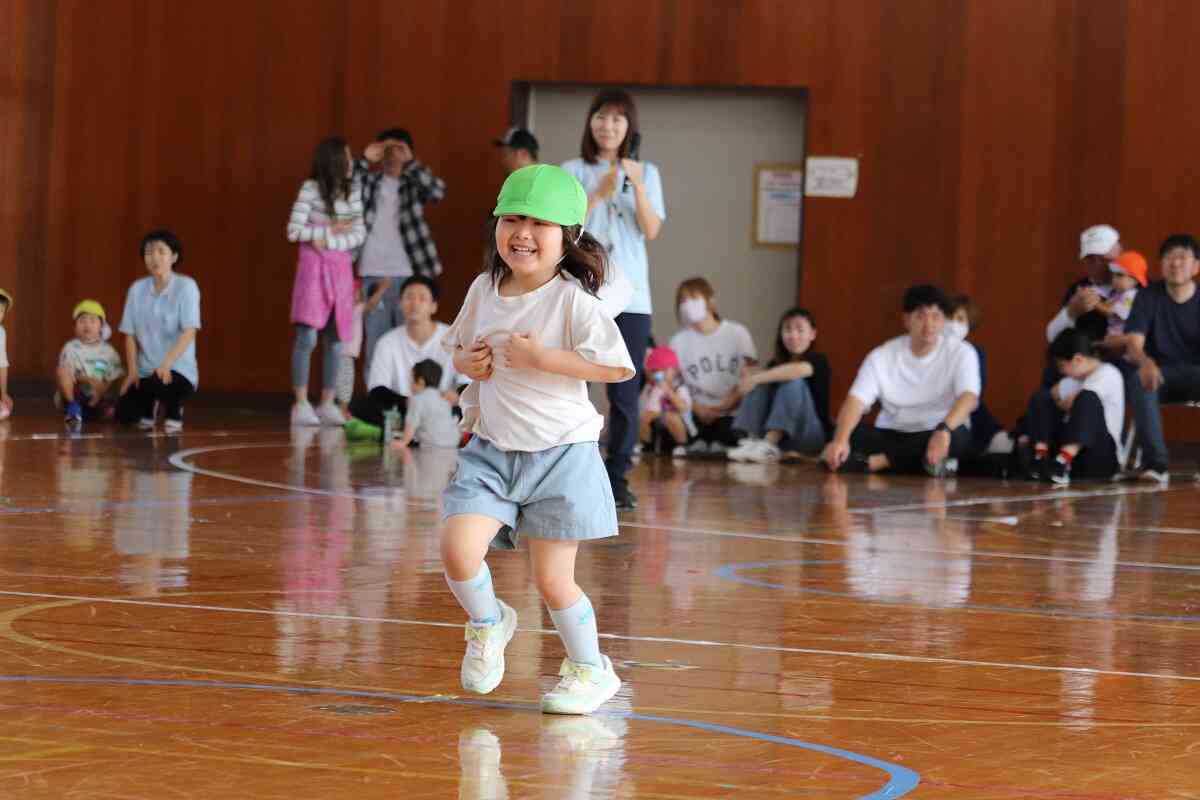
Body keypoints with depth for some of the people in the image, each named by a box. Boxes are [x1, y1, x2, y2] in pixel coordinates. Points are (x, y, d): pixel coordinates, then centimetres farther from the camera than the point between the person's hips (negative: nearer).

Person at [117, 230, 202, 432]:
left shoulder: (186, 286, -10)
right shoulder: (137, 289, 3)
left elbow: (189, 332, -17)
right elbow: (130, 334, 7)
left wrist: (166, 364, -27)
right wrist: (132, 371, -4)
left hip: (179, 370, -4)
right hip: (145, 372, 4)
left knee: (160, 381, -38)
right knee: (124, 415, -14)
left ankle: (174, 410, -2)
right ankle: (150, 405, 23)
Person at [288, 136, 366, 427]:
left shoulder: (353, 190, 7)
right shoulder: (310, 189, -7)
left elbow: (359, 233, 4)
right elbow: (294, 232, -9)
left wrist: (329, 242, -11)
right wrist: (331, 229, -11)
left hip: (341, 268, 5)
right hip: (313, 266, -5)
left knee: (336, 341, 4)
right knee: (307, 337, -12)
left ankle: (327, 404, 12)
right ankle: (301, 405, -8)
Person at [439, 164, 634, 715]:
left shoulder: (572, 300, -13)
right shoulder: (484, 290, 4)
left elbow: (619, 366, -17)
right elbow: (458, 346, 21)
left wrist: (543, 358, -21)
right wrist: (467, 362, -2)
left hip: (560, 453, -4)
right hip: (493, 449, 4)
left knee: (552, 580, 1)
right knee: (457, 550, -16)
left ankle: (590, 669, 25)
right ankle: (488, 624, 15)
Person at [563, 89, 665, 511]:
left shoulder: (646, 173, 10)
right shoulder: (574, 171, 7)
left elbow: (652, 231, -1)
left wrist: (637, 186, -13)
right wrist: (598, 194, -14)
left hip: (629, 294, 1)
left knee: (625, 392, -2)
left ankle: (617, 478, 3)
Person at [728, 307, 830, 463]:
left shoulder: (818, 361, -9)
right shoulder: (777, 364, 11)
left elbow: (801, 369, -32)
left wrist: (756, 378, -30)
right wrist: (752, 375, -26)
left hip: (812, 438, -5)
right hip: (780, 437, 5)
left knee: (792, 381, -25)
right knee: (761, 384, -11)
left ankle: (769, 445, -37)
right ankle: (752, 441, -27)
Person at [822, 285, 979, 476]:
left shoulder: (961, 353, -6)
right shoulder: (882, 356, -3)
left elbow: (969, 397, -23)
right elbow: (856, 401, -15)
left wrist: (943, 430, -44)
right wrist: (840, 440, -36)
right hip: (891, 436, 1)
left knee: (957, 435, -36)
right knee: (852, 433, -27)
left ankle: (878, 461, -30)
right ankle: (928, 461, -35)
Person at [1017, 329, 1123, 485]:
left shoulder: (1108, 374, -6)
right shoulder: (1074, 379, 18)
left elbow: (1071, 403, -17)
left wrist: (1058, 405, 3)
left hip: (1101, 455, -7)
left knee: (1087, 398, -31)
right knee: (1040, 397, -3)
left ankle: (1062, 463, -46)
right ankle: (1040, 459, -22)